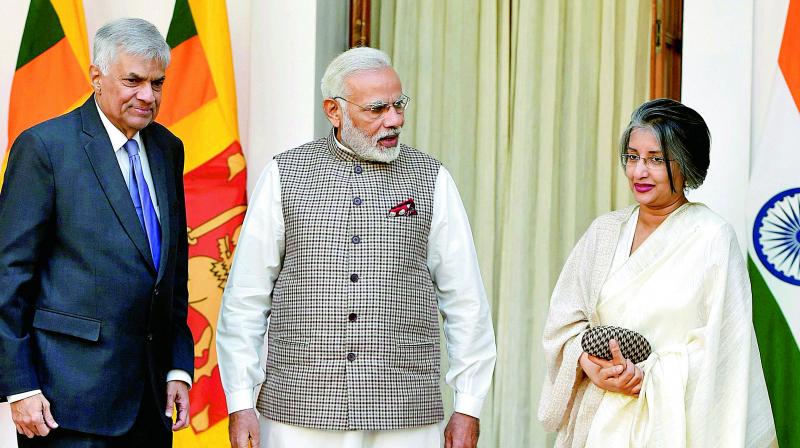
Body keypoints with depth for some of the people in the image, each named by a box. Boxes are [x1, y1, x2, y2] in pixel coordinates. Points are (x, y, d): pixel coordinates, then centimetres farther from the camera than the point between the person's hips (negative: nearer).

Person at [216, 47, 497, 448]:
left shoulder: (431, 179, 7)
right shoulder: (284, 174, 4)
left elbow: (465, 301, 7)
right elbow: (245, 298, 4)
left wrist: (467, 408, 3)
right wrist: (241, 403, -1)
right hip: (298, 415, 0)